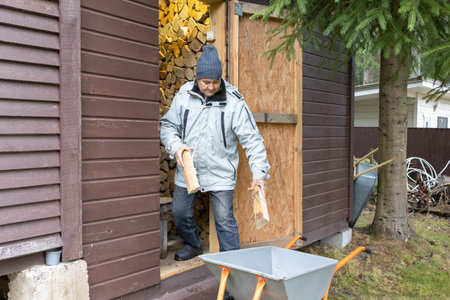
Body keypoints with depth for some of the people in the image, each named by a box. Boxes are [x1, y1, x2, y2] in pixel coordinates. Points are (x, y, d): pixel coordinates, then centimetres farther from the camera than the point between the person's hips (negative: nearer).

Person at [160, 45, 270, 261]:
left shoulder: (234, 102, -13)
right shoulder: (184, 95, -4)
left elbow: (251, 139, -12)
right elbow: (168, 125, 6)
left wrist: (259, 173, -19)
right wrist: (175, 146, -14)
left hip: (220, 172, -4)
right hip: (188, 169, 4)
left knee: (224, 219, -2)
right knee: (179, 212, 14)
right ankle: (194, 245, 42)